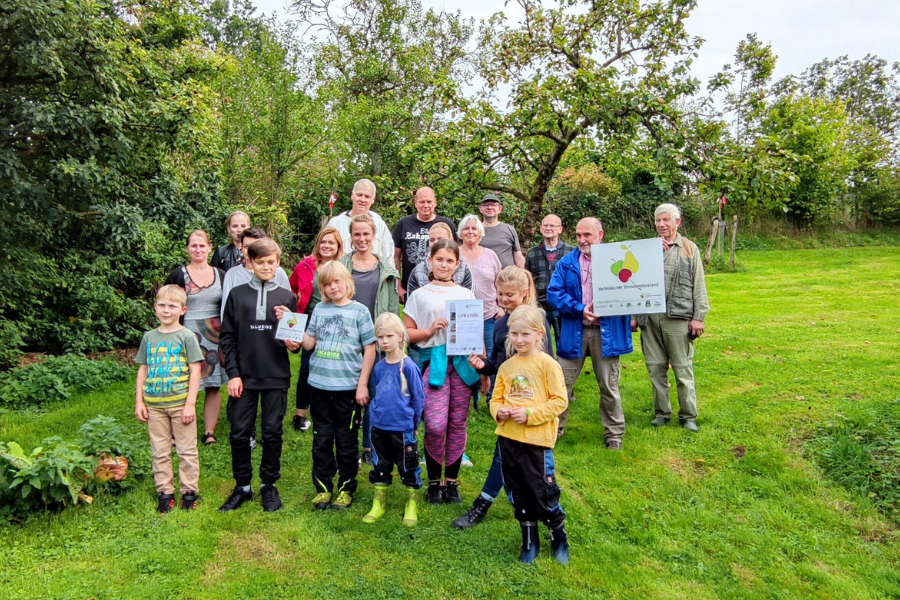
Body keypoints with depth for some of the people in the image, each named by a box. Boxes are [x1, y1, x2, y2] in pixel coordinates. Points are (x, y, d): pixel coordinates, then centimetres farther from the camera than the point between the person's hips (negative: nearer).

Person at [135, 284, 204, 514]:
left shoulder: (186, 337, -7)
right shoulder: (149, 337, 5)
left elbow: (195, 370, -8)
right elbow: (143, 369, 9)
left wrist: (190, 404, -12)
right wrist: (139, 401, 4)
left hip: (180, 404, -4)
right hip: (154, 405, 4)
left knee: (187, 450, 6)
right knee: (160, 452, 12)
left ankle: (189, 491, 18)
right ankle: (165, 493, 24)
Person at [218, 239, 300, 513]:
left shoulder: (287, 297, 4)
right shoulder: (237, 295, 3)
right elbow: (227, 337, 3)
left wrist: (294, 344, -13)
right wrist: (232, 374, -4)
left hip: (276, 377, 0)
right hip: (243, 377, 1)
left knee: (273, 433, 8)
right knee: (240, 433, 7)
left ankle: (269, 486, 23)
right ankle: (242, 487, 24)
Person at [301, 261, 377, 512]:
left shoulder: (359, 311, -4)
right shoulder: (319, 310, 7)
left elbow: (370, 350, -3)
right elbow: (308, 343, 6)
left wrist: (363, 384, -7)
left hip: (348, 387, -3)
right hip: (319, 386, 3)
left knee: (347, 442, 8)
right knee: (321, 440, 11)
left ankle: (347, 489, 24)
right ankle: (323, 488, 26)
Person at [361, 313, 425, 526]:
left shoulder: (408, 366, -15)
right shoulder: (378, 368, 1)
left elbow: (418, 399, -9)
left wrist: (413, 423, -2)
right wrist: (378, 413, 13)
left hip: (402, 430, -5)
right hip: (379, 428, 5)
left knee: (408, 468, 9)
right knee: (380, 467, 17)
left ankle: (412, 506, 26)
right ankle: (378, 505, 33)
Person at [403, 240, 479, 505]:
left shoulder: (466, 294, 14)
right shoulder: (420, 295, 8)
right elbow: (406, 332, 5)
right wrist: (430, 330, -11)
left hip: (462, 362, 2)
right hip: (433, 362, -2)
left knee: (457, 425, 6)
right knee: (435, 426, -10)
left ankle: (451, 481, 22)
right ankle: (434, 482, 13)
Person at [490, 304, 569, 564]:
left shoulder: (548, 364, -9)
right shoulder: (506, 366, 5)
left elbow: (560, 401, -10)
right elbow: (496, 398, 13)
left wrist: (530, 414, -18)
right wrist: (499, 411, -9)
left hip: (537, 439, -5)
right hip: (508, 437, 5)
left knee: (542, 492, 5)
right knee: (518, 492, 16)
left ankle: (559, 537, 31)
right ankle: (529, 541, 34)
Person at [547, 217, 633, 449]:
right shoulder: (567, 262, 2)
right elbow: (553, 292, -4)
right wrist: (580, 309, -16)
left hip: (607, 332, -1)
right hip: (573, 331, 1)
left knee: (609, 386, 11)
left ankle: (614, 433, 28)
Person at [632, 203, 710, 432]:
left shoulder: (689, 249, 5)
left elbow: (699, 286, 2)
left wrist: (698, 317, -3)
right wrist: (635, 315, 8)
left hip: (678, 318, -3)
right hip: (650, 318, 3)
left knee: (683, 368, 3)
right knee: (656, 368, 9)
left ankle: (688, 415, 15)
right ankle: (662, 412, 21)